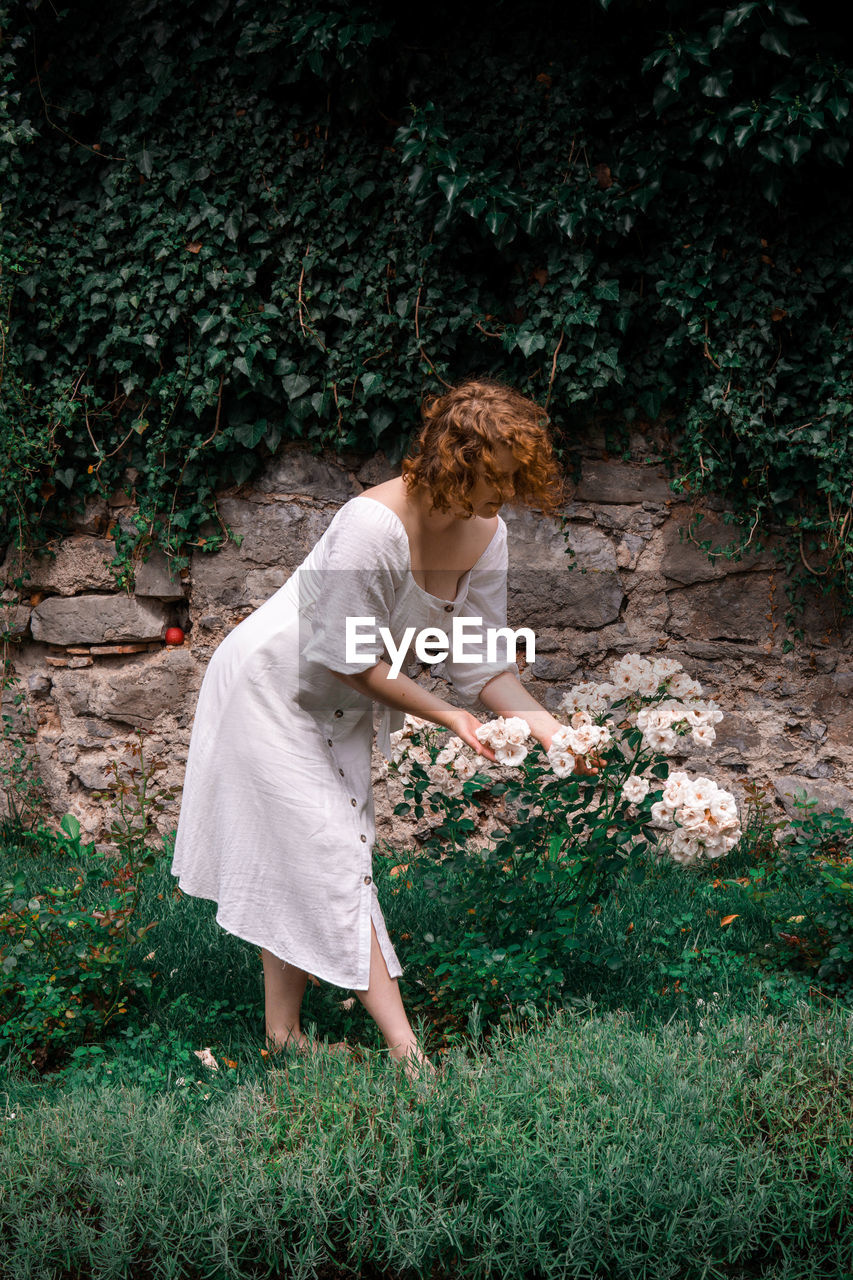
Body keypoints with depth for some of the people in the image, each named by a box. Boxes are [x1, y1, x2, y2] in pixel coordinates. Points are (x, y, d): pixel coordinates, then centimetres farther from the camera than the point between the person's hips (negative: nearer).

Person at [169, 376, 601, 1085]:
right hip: (272, 687, -8)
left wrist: (548, 725, -21)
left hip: (339, 707, 8)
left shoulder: (486, 534, -9)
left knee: (303, 869, 10)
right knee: (326, 857, -8)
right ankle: (404, 1043, -9)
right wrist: (447, 715, -24)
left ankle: (284, 1033, 19)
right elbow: (351, 660, -25)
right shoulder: (374, 524, -32)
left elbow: (485, 665, -5)